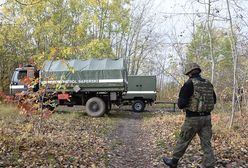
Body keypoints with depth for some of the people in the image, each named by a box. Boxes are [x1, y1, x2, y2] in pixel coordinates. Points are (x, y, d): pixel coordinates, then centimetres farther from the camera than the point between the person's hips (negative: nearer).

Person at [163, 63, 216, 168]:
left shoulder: (189, 84, -14)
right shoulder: (208, 84, 8)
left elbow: (181, 104, -17)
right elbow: (214, 100, 22)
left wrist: (181, 104, 6)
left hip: (193, 119, -6)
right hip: (206, 117, 6)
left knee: (183, 141, 10)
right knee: (206, 144, 8)